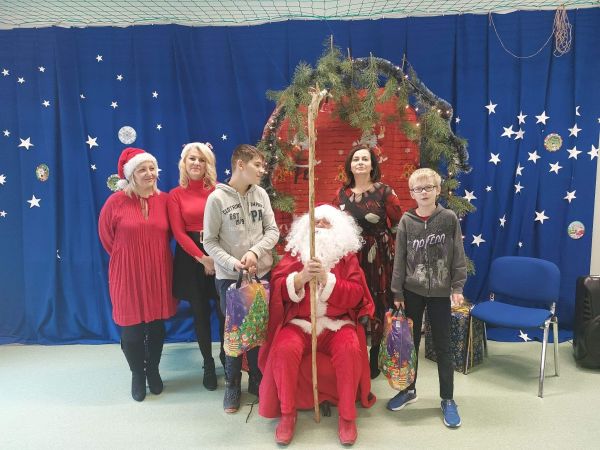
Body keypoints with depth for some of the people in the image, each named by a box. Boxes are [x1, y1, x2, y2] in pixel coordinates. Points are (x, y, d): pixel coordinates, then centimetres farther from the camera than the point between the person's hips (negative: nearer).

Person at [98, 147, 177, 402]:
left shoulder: (164, 200, -2)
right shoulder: (116, 202, -9)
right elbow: (106, 237, 3)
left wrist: (153, 253, 10)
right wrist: (128, 257, 8)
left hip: (158, 273, 3)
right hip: (128, 275, -2)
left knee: (157, 325, 13)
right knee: (131, 327, 8)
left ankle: (153, 371, 36)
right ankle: (137, 375, 31)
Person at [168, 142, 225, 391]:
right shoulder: (176, 195, 2)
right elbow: (179, 232, -3)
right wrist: (202, 258, -11)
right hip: (191, 259, 1)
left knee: (224, 310, 2)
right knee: (200, 312, 10)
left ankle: (226, 358, 26)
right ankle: (208, 365, 26)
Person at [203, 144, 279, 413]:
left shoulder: (261, 194, 0)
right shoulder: (217, 198, -10)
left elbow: (273, 230, 0)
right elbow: (210, 241, -7)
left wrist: (255, 252, -16)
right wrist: (232, 263, -19)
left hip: (262, 272, 3)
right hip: (229, 277, -3)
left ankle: (257, 380, 32)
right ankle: (232, 386, 27)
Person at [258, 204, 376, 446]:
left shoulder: (347, 256, 6)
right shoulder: (294, 252, 9)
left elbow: (355, 294, -5)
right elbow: (277, 288, -1)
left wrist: (327, 279, -17)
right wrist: (301, 277, -19)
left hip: (338, 323, 0)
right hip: (299, 322, 1)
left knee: (350, 350, -30)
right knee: (284, 350, -28)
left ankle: (347, 416, -9)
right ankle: (287, 414, -7)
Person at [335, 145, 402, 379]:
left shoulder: (384, 191, -4)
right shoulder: (342, 193, 7)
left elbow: (399, 225, -1)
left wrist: (383, 244, -1)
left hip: (378, 258, -3)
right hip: (350, 258, 3)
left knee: (377, 307, 3)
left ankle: (375, 360, 21)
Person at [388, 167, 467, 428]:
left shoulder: (449, 218, -5)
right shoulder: (407, 221, -2)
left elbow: (458, 255, -2)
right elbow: (400, 258, -1)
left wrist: (457, 287, -7)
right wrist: (397, 292, -2)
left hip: (440, 292, -1)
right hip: (412, 291, 2)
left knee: (442, 347, 7)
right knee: (410, 342, 14)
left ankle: (448, 399, 22)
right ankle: (409, 390, 32)